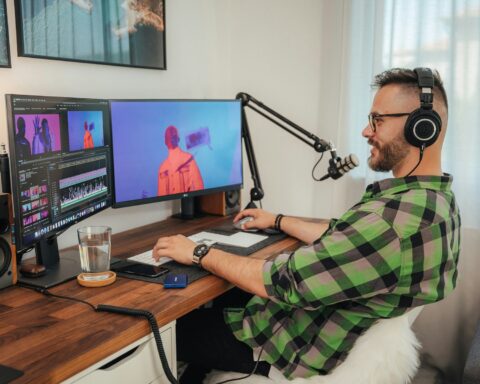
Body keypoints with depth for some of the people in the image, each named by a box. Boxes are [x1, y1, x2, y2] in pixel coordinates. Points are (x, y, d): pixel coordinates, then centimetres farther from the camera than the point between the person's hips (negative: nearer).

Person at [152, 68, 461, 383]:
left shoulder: (395, 217, -34)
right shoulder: (437, 199, -1)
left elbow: (282, 282, -29)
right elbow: (341, 239, 11)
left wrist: (199, 254, -16)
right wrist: (278, 221, 19)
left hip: (307, 348, -9)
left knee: (174, 328, 6)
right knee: (219, 298, 25)